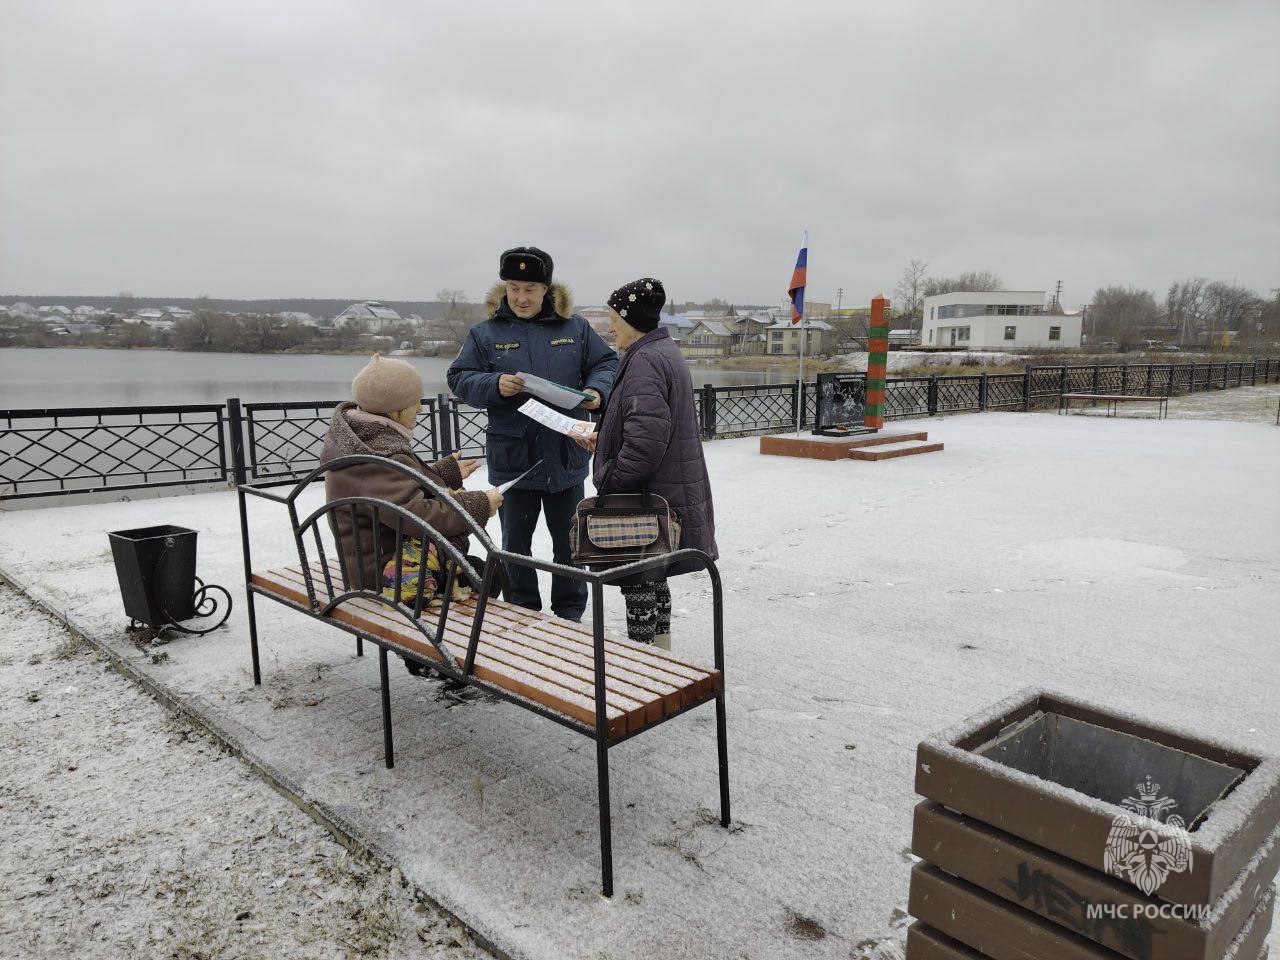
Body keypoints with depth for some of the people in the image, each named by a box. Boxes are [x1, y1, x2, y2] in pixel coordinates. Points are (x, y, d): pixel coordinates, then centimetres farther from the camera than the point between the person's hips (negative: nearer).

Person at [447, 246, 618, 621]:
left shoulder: (575, 328, 2)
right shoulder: (485, 333, 0)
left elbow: (607, 363, 8)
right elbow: (459, 379, -1)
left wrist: (597, 390, -12)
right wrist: (495, 385, -20)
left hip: (567, 456, 1)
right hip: (512, 458, 0)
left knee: (569, 540, 13)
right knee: (515, 542, 11)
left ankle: (570, 613, 29)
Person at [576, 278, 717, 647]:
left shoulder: (645, 360, -19)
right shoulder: (666, 351, 14)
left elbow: (647, 436, -27)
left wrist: (612, 482, -19)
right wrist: (602, 440, 14)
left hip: (647, 494, -11)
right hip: (663, 490, 11)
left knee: (637, 574, -1)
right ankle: (661, 644, 32)